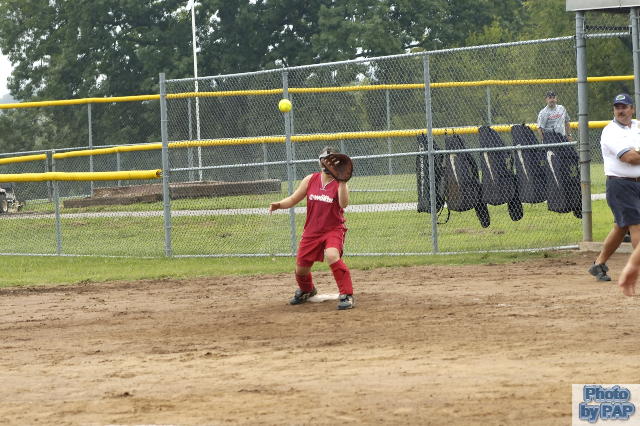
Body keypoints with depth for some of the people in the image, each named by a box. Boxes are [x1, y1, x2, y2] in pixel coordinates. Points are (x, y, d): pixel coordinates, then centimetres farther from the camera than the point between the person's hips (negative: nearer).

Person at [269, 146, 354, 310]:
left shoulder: (339, 183, -7)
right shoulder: (311, 180, 4)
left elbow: (344, 204, -25)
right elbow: (293, 199, 8)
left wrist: (342, 182, -34)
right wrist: (279, 204, -12)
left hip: (334, 230, -5)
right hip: (312, 231, 5)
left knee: (332, 256, -34)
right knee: (301, 269, 10)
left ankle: (347, 295, -25)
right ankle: (306, 290, 47)